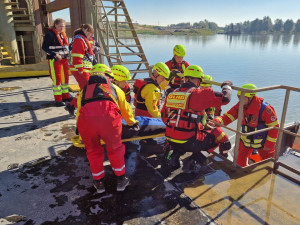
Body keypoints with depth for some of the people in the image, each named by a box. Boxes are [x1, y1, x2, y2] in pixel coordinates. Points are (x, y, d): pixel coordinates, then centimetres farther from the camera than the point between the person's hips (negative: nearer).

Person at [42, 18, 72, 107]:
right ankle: (58, 99, 0)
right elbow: (44, 47, -13)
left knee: (65, 77, 12)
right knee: (57, 79, -6)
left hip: (64, 59, 8)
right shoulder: (50, 34, -9)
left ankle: (65, 96, 25)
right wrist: (55, 54, -22)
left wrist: (67, 53, 9)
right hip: (54, 60, -8)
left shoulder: (62, 34, 16)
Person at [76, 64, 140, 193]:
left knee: (93, 150, 23)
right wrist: (132, 123, 60)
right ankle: (121, 180, 32)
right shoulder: (114, 88, 36)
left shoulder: (83, 90, 38)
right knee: (115, 148, 20)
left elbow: (79, 112, 41)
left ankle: (98, 183, 35)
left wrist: (81, 136, 53)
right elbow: (125, 109, 43)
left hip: (85, 116, 2)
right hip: (108, 114, -1)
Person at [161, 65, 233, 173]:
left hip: (170, 139, 6)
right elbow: (225, 98, -12)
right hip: (188, 142, -6)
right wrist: (226, 86, 10)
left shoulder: (172, 94, 5)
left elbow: (164, 116, 15)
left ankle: (175, 156, 18)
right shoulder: (199, 94, -13)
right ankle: (195, 162, 4)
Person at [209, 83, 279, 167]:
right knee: (240, 163, 15)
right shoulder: (239, 107, -12)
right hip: (245, 141, 4)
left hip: (262, 143, -4)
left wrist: (269, 145, -15)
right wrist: (216, 122, -34)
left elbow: (274, 126, -19)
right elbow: (227, 117, -12)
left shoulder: (264, 108, -26)